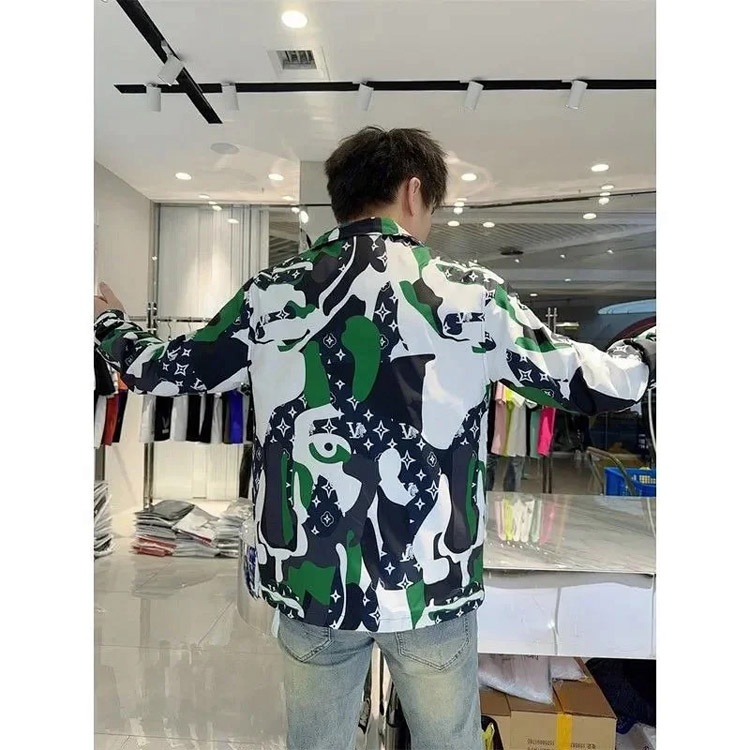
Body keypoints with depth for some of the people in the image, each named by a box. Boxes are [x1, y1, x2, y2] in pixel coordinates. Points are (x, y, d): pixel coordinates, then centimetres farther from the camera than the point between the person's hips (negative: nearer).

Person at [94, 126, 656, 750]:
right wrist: (649, 354, 22)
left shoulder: (271, 295, -4)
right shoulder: (470, 293, -9)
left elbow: (161, 370, 9)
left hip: (308, 579, 2)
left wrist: (109, 322, 31)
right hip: (431, 582, -1)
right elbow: (586, 383, 0)